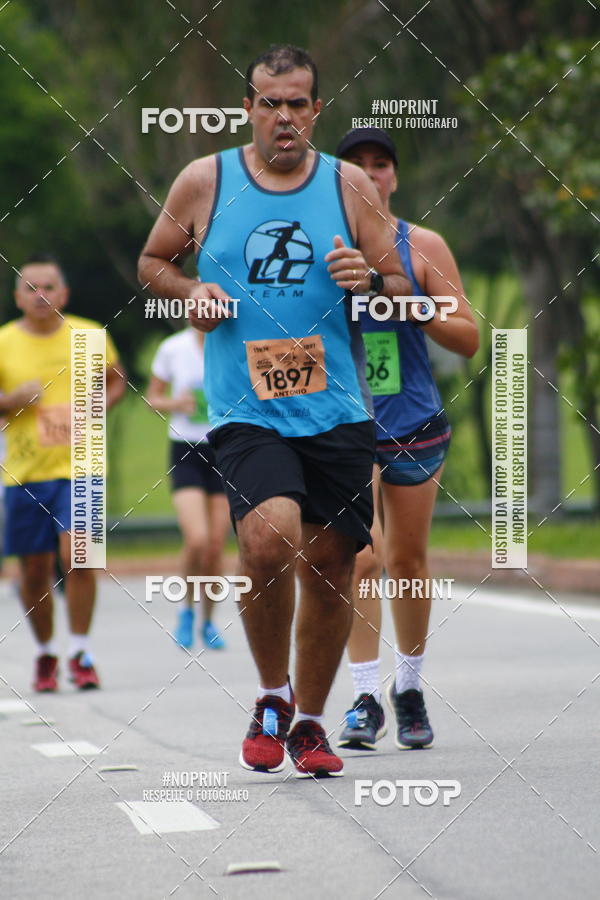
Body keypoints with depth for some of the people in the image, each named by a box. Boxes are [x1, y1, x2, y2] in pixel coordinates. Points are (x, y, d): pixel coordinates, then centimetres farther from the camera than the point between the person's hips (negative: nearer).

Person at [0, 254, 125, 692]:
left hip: (78, 465, -1)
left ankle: (81, 653, -3)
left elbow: (116, 380, 18)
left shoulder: (90, 336, 2)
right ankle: (46, 653, 26)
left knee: (77, 556, -17)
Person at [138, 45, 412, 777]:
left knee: (328, 567, 5)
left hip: (337, 412, 2)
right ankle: (273, 695, -2)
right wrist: (191, 292, -4)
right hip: (245, 412, -2)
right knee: (269, 539, -25)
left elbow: (403, 292, 10)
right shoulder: (204, 182, 3)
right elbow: (152, 262, 17)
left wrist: (368, 282, -12)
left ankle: (309, 723, 25)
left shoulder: (349, 186, 6)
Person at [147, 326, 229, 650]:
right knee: (197, 539, -17)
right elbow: (153, 396, 9)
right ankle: (187, 610, 8)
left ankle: (208, 622, 23)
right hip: (186, 451, -1)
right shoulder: (174, 348, -3)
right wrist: (176, 403, -12)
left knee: (216, 546, 2)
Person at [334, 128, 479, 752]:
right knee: (361, 557, -15)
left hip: (415, 424, 2)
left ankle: (408, 689, 27)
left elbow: (468, 338, 2)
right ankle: (366, 699, -12)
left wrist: (410, 303, -14)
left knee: (408, 561, 10)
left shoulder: (423, 247, 3)